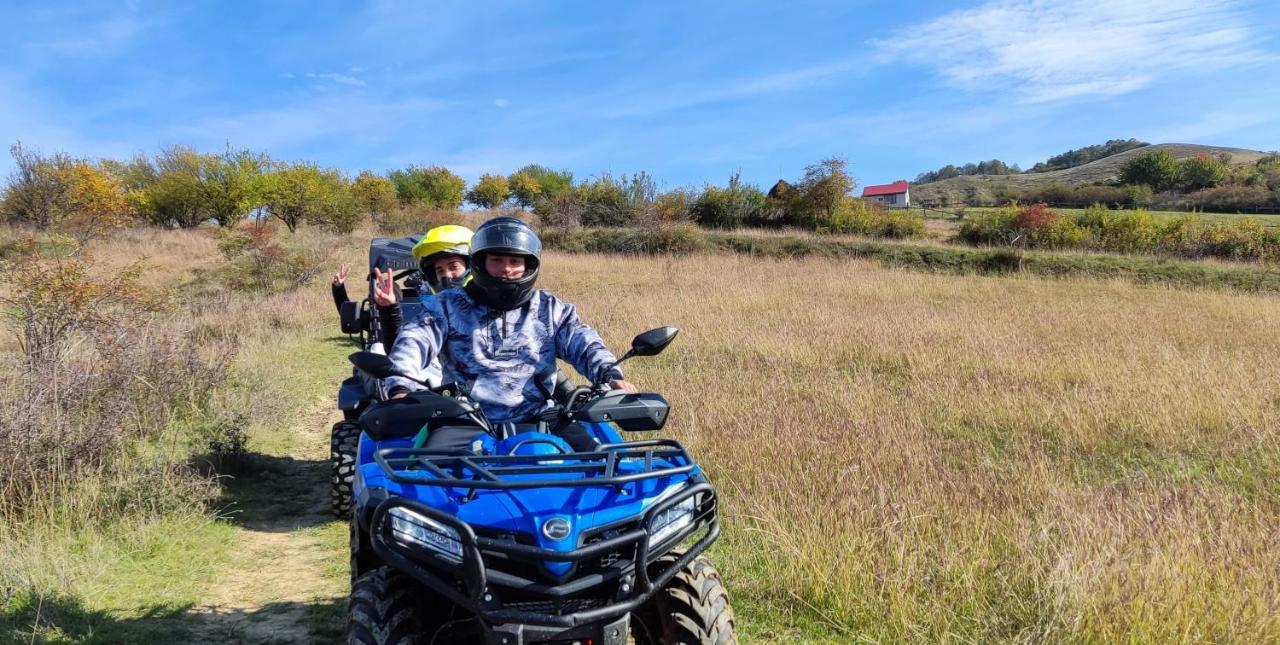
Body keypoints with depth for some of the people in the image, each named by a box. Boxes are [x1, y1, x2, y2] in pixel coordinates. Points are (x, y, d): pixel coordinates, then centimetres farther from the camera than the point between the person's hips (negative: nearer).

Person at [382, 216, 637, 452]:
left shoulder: (550, 310, 15)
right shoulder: (449, 306, 11)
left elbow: (585, 344, 4)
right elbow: (414, 342, -1)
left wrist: (612, 375, -18)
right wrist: (401, 389, -22)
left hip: (537, 420, 1)